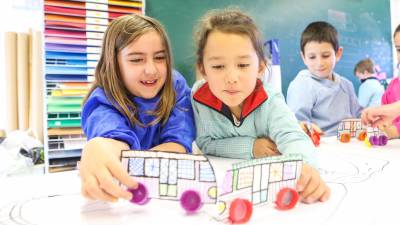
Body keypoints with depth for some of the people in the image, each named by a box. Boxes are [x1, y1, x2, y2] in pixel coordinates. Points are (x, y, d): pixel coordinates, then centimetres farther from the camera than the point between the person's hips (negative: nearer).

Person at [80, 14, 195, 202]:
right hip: (115, 195, -1)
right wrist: (98, 148, -55)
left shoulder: (176, 86, -4)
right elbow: (114, 137, -33)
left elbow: (179, 144, -15)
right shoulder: (104, 101, -10)